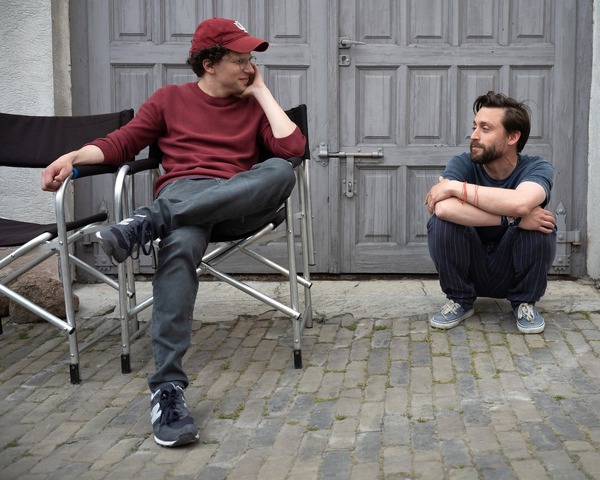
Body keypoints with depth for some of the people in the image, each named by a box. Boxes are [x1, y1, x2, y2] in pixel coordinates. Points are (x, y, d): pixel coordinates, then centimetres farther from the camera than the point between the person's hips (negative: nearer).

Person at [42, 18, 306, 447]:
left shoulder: (253, 105, 23)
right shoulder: (170, 99, 20)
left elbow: (292, 147, 6)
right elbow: (122, 141, 12)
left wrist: (261, 92, 11)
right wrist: (73, 157, -6)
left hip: (238, 204, 2)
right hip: (183, 190, -2)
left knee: (281, 171, -34)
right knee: (181, 244, -41)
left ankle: (152, 221, -36)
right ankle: (168, 387, -46)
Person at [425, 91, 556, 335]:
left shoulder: (537, 168, -16)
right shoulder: (462, 164, -14)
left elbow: (520, 203, -42)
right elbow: (445, 208, -37)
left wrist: (455, 187, -33)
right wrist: (512, 219, -38)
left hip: (514, 273, -1)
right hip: (470, 272, 1)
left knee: (538, 223, -29)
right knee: (441, 219, -26)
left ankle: (525, 302, -3)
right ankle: (460, 300, -3)